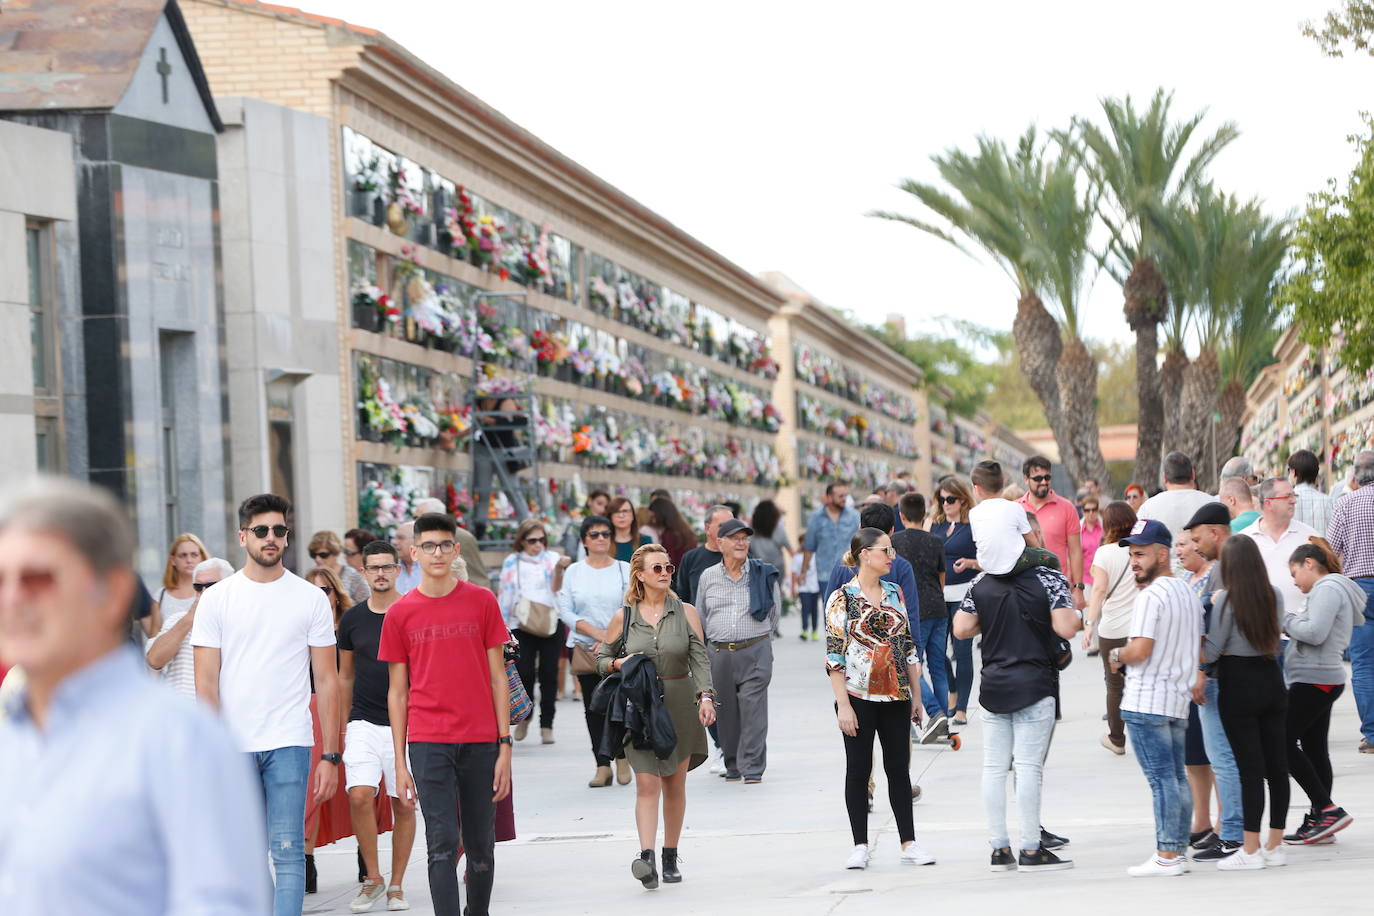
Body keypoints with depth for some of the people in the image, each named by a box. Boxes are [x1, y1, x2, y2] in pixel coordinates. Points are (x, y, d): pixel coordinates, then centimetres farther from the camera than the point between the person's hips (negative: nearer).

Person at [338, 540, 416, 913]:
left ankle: (396, 884, 14)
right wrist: (345, 722, 16)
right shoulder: (352, 619, 7)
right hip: (364, 723, 1)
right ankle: (372, 878, 1)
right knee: (359, 796, -14)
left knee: (403, 805, 2)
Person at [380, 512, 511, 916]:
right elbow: (397, 691, 7)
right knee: (442, 842, -8)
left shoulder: (482, 602, 4)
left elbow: (498, 677, 6)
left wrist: (505, 746, 0)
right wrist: (400, 763, 3)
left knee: (481, 845, 8)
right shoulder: (400, 614, 3)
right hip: (428, 742, -1)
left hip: (481, 742, 1)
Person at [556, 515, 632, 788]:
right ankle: (602, 766, 6)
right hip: (585, 649, 2)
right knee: (593, 707, 1)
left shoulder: (624, 570, 4)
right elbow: (565, 611, 2)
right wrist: (597, 633, -9)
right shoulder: (574, 572, 7)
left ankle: (622, 756, 11)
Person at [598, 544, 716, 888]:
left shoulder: (686, 613, 5)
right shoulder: (623, 617, 4)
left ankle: (670, 858, 19)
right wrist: (618, 663, -9)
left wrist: (706, 696, -17)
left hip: (680, 705, 1)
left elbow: (700, 659, -2)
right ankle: (646, 856, -24)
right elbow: (601, 658, 14)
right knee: (647, 782, -14)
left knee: (675, 784, 8)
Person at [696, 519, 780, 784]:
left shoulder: (763, 575, 3)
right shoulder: (708, 577, 8)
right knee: (725, 710, 5)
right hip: (719, 654, 2)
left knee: (753, 708, -9)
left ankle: (752, 767, -7)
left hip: (755, 651, -2)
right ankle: (732, 765, 17)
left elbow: (774, 612, 15)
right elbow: (700, 616, 19)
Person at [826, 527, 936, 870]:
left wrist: (916, 695, 12)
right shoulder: (842, 598, -6)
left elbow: (908, 647, 15)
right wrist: (843, 704, -13)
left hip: (896, 697, 4)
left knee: (899, 768, 6)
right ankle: (860, 846, 9)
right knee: (858, 769, 2)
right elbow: (834, 655, -8)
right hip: (859, 697, -4)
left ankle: (908, 843, 10)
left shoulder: (895, 594, 10)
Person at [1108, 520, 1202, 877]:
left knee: (1161, 777, -7)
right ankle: (1179, 848, 17)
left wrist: (1117, 655, -3)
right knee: (1176, 776, 13)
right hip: (1180, 699, 9)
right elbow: (1200, 644, 19)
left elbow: (1140, 649, -21)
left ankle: (1166, 855, -6)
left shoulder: (1150, 596, -15)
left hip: (1146, 701, -9)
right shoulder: (1188, 592, 13)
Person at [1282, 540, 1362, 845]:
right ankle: (1319, 820, 12)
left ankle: (1327, 809, -12)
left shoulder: (1328, 589, -11)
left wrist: (1286, 620, -8)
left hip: (1314, 681, -11)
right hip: (1324, 680, 11)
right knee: (1314, 748, 10)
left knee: (1283, 742, -10)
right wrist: (1291, 623, 7)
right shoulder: (1334, 590, 21)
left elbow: (1315, 633, -22)